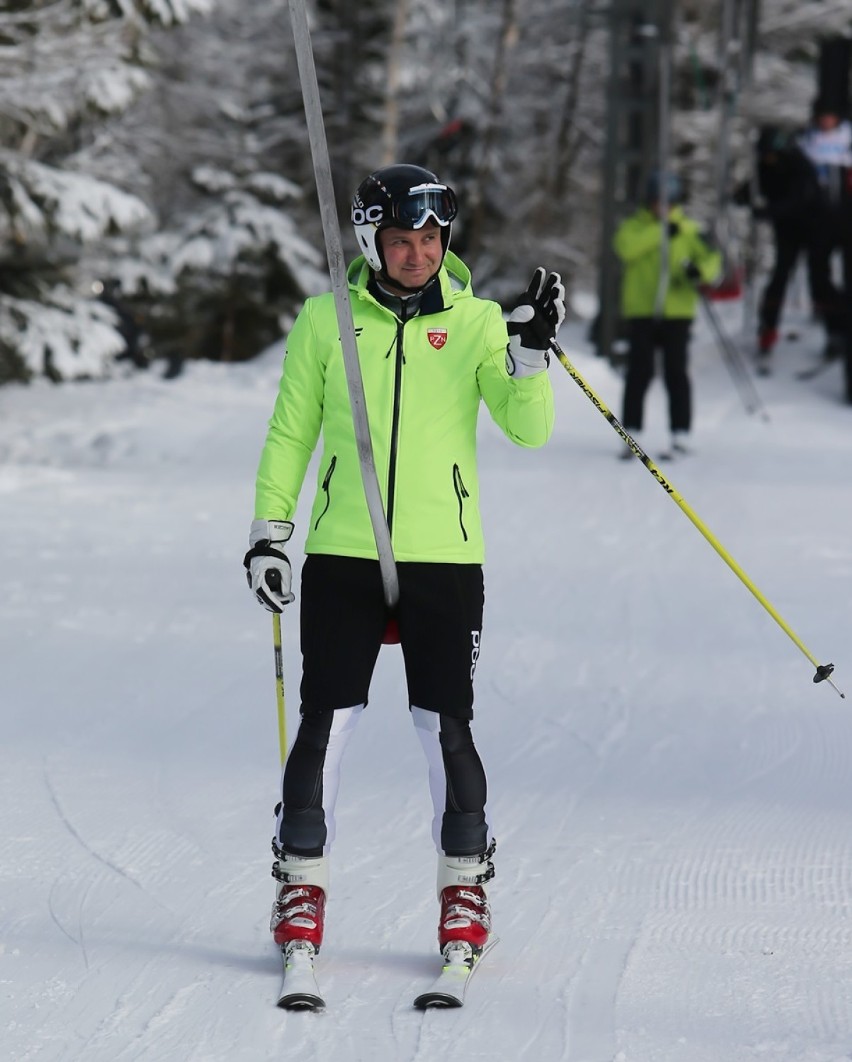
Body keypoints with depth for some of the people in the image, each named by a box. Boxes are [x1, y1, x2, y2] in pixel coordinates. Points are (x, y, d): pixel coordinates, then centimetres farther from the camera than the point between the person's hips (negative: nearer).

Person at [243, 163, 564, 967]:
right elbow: (290, 433, 10)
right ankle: (301, 883, 12)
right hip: (342, 554, 0)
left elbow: (527, 429, -5)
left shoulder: (475, 322, 2)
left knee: (446, 726, -1)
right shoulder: (326, 320, 4)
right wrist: (268, 530, 5)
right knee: (325, 722, -1)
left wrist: (532, 353, -20)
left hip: (443, 556, 0)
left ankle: (465, 885, 14)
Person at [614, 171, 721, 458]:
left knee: (676, 374, -1)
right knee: (639, 373, 1)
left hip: (677, 312, 0)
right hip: (641, 310, 0)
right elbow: (626, 247, -15)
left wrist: (701, 271, -19)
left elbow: (711, 258, 4)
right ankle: (630, 434, 6)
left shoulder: (689, 230, 7)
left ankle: (681, 435, 2)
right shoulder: (635, 226, 5)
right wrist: (660, 232, -20)